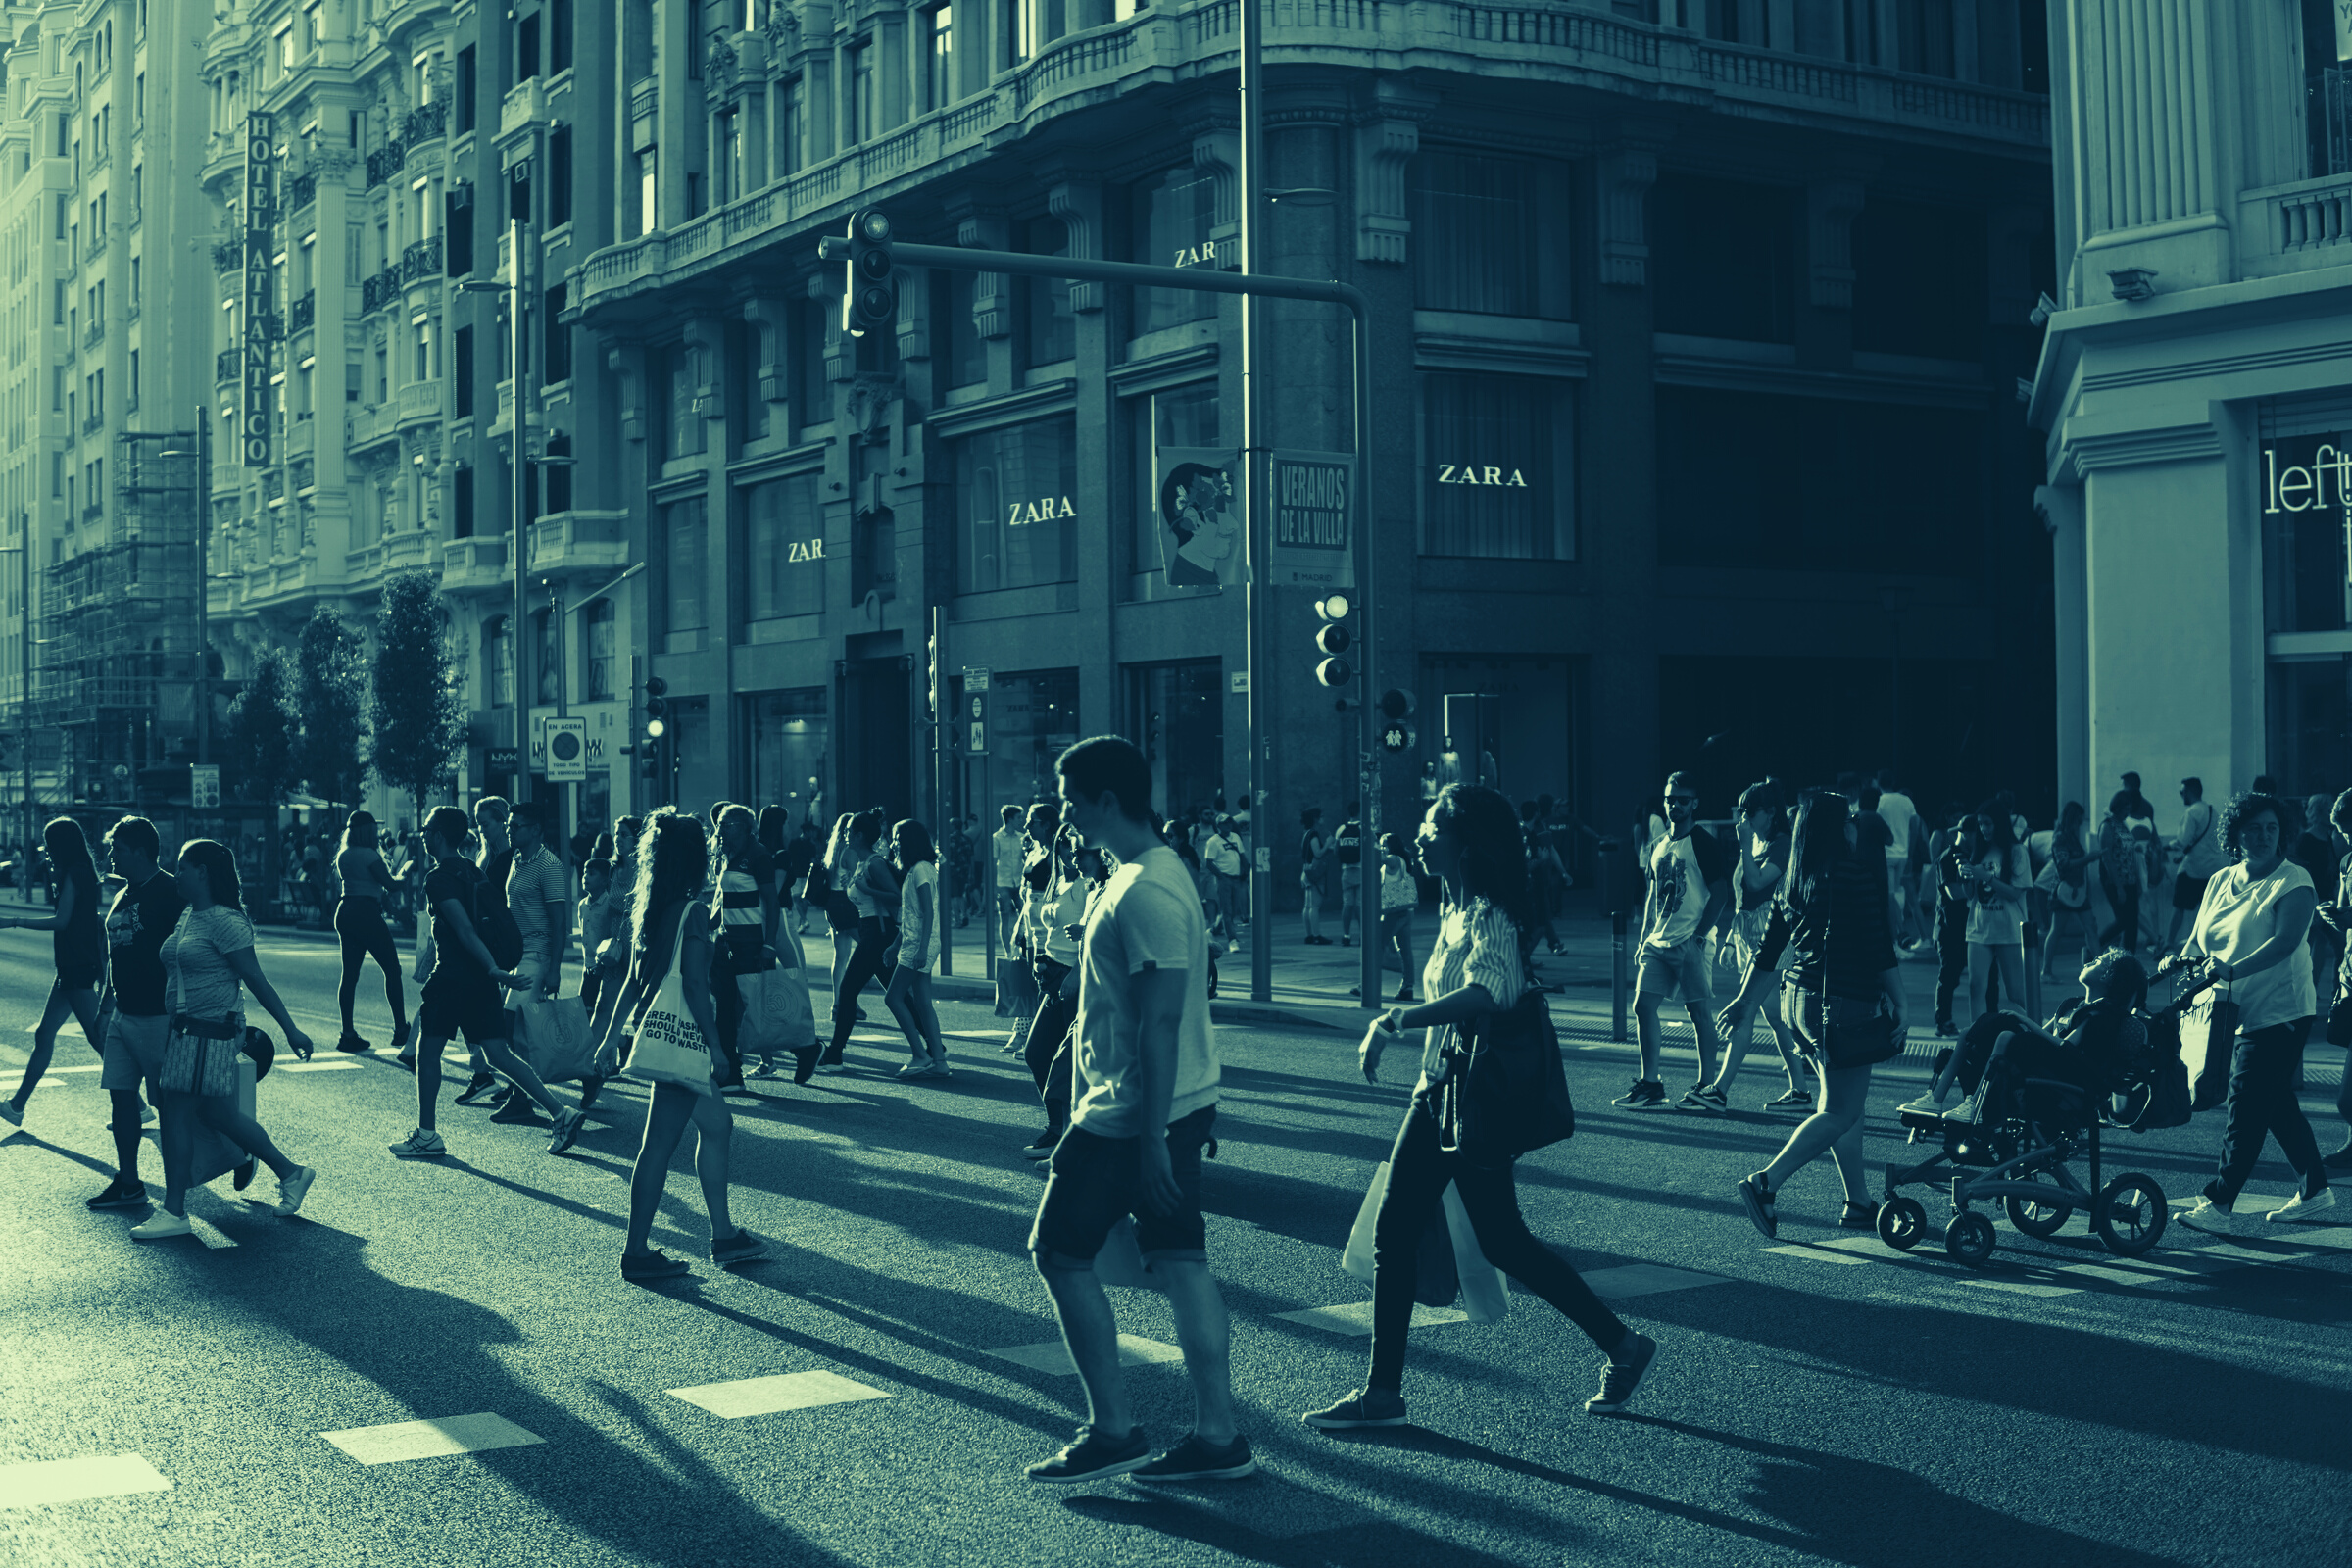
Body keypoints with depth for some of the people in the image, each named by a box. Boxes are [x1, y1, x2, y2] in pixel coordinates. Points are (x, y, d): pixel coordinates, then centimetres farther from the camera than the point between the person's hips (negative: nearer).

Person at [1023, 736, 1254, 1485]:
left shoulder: (1146, 893, -20)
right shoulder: (1141, 875, 13)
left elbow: (1161, 1021, -24)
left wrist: (1151, 1138, -24)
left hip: (1132, 1115, -10)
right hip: (1177, 1107, 10)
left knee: (1060, 1253, 1)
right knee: (1181, 1261, 9)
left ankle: (1113, 1430, 6)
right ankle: (1217, 1437, 11)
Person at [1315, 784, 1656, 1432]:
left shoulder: (1489, 918, -18)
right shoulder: (1456, 910, 10)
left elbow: (1493, 990, -39)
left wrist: (1396, 1020, -44)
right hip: (1439, 1092, 9)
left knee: (1503, 1241, 1)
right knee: (1393, 1236, 7)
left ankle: (1624, 1346, 16)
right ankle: (1382, 1391, 13)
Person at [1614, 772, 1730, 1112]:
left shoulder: (1703, 843, -5)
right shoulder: (1659, 845, 17)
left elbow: (1720, 891, -10)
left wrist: (1699, 935, -15)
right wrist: (1644, 938, 16)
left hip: (1689, 942, -7)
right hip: (1658, 941, 7)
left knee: (1700, 1011, -3)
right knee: (1642, 1005, 1)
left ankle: (1706, 1086, 5)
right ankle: (1650, 1084, 8)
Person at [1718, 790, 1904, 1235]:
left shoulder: (1794, 880, 10)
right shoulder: (1858, 873, -12)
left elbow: (1768, 948, 14)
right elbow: (1879, 946, -13)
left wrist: (1746, 1001, 21)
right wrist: (1899, 1005, -8)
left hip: (1798, 996, 8)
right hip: (1842, 1002, -8)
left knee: (1845, 1103, 16)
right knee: (1840, 1112, -5)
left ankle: (1859, 1204, 19)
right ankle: (1766, 1183, -14)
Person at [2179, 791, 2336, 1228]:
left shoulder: (2294, 882, -10)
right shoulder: (2220, 882, 10)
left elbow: (2286, 940, -24)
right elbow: (2198, 939, 8)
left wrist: (2235, 970, -36)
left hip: (2278, 1011, -7)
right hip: (2237, 1011, 7)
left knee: (2246, 1106, -8)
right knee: (2276, 1103, 15)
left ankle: (2218, 1203, -6)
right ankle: (2315, 1188, 28)